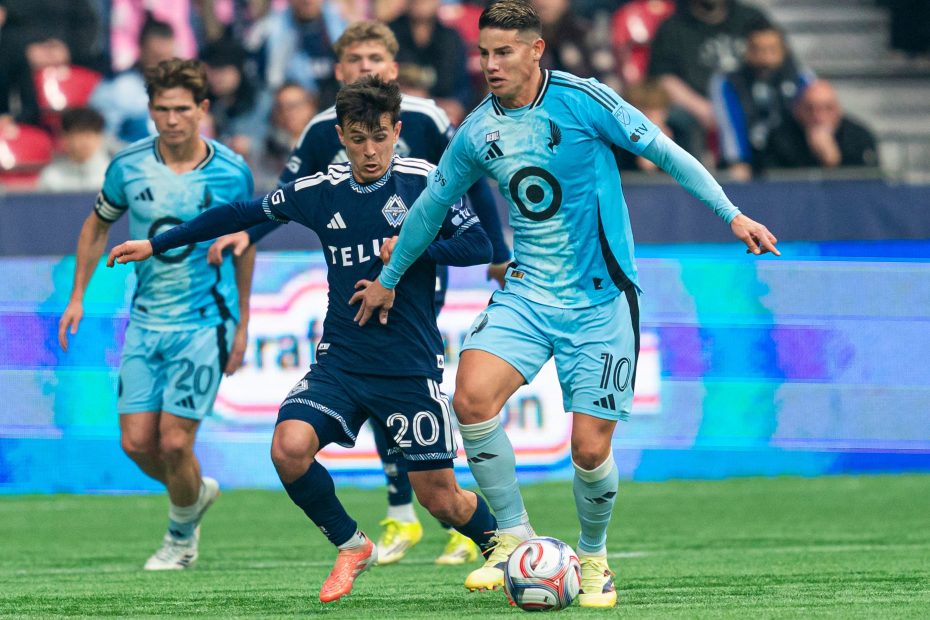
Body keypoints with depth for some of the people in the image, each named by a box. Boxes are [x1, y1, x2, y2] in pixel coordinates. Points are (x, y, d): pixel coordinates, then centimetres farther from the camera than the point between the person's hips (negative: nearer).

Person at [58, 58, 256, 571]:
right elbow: (98, 225, 14)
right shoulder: (128, 166, -5)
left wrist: (242, 325, 10)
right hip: (146, 322, 3)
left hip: (205, 322, -3)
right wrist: (77, 296, 10)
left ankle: (181, 535, 18)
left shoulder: (232, 172, -8)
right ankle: (197, 492, 30)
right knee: (136, 442, -1)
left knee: (174, 442, -10)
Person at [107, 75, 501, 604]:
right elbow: (241, 215, 15)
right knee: (290, 446, -23)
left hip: (412, 366, -3)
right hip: (342, 359, 3)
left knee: (439, 497, 0)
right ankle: (352, 548, 2)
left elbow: (480, 246, -7)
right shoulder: (319, 191, 4)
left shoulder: (424, 181, -5)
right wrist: (156, 245, 18)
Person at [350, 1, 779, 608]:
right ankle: (516, 539, -4)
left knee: (590, 448, -8)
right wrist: (388, 278, 30)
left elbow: (667, 153, -7)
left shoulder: (582, 100, -10)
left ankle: (594, 559, 22)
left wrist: (733, 215, -13)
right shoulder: (478, 131, 4)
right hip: (527, 291, 4)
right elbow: (433, 204, 19)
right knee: (471, 398, -21)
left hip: (600, 300, -4)